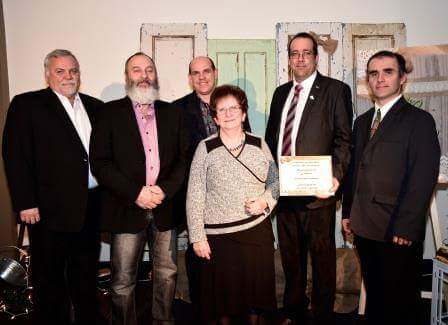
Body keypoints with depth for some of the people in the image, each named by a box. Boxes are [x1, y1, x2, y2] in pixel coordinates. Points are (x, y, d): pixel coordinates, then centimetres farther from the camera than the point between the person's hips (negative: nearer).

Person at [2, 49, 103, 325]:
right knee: (49, 277, 11)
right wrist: (25, 203, -13)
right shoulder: (26, 105, -2)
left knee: (87, 273, 18)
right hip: (51, 208, -4)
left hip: (91, 206, 4)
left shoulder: (95, 107, 11)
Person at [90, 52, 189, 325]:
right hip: (127, 208, -2)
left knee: (167, 274, 13)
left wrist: (165, 190, -10)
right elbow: (100, 162, -6)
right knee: (123, 281, 7)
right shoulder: (110, 112, 1)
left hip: (166, 207, 3)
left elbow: (184, 158, 4)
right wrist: (136, 192, -14)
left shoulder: (173, 113, 9)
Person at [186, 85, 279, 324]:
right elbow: (194, 196, -5)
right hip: (218, 235, -2)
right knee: (222, 291, 9)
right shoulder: (205, 148, -4)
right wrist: (197, 237, -7)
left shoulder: (259, 145, 3)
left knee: (256, 286, 14)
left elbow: (275, 180, 12)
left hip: (257, 229, 2)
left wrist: (266, 201, -8)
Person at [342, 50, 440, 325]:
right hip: (364, 228, 6)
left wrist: (405, 228, -17)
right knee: (374, 295, 19)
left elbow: (424, 179, -14)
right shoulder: (362, 121, 13)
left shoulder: (420, 120, -7)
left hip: (399, 232, -5)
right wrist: (348, 212, 11)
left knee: (400, 302, 9)